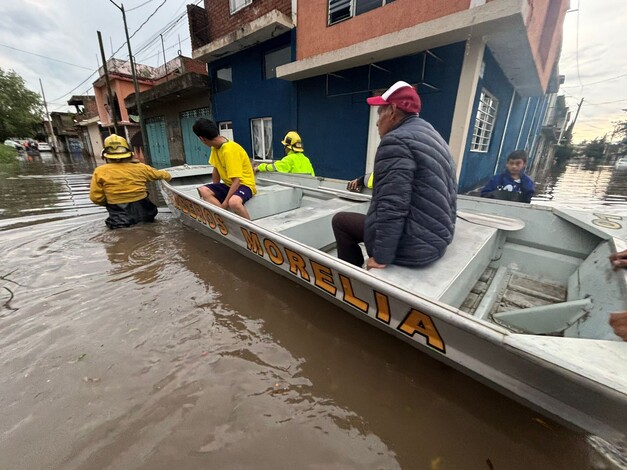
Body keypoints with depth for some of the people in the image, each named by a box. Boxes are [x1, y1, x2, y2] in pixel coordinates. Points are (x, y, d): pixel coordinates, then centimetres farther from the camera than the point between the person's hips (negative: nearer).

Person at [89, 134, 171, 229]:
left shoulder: (100, 171, -7)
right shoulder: (140, 167, -4)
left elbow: (96, 197, -7)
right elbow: (160, 174, 14)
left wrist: (110, 203, 14)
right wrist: (167, 176, 38)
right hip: (143, 212, 2)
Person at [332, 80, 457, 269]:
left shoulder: (397, 141, -16)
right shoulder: (432, 137, 16)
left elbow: (392, 207, -25)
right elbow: (447, 196, 19)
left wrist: (381, 257, -19)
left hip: (412, 244, -10)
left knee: (340, 220, 7)